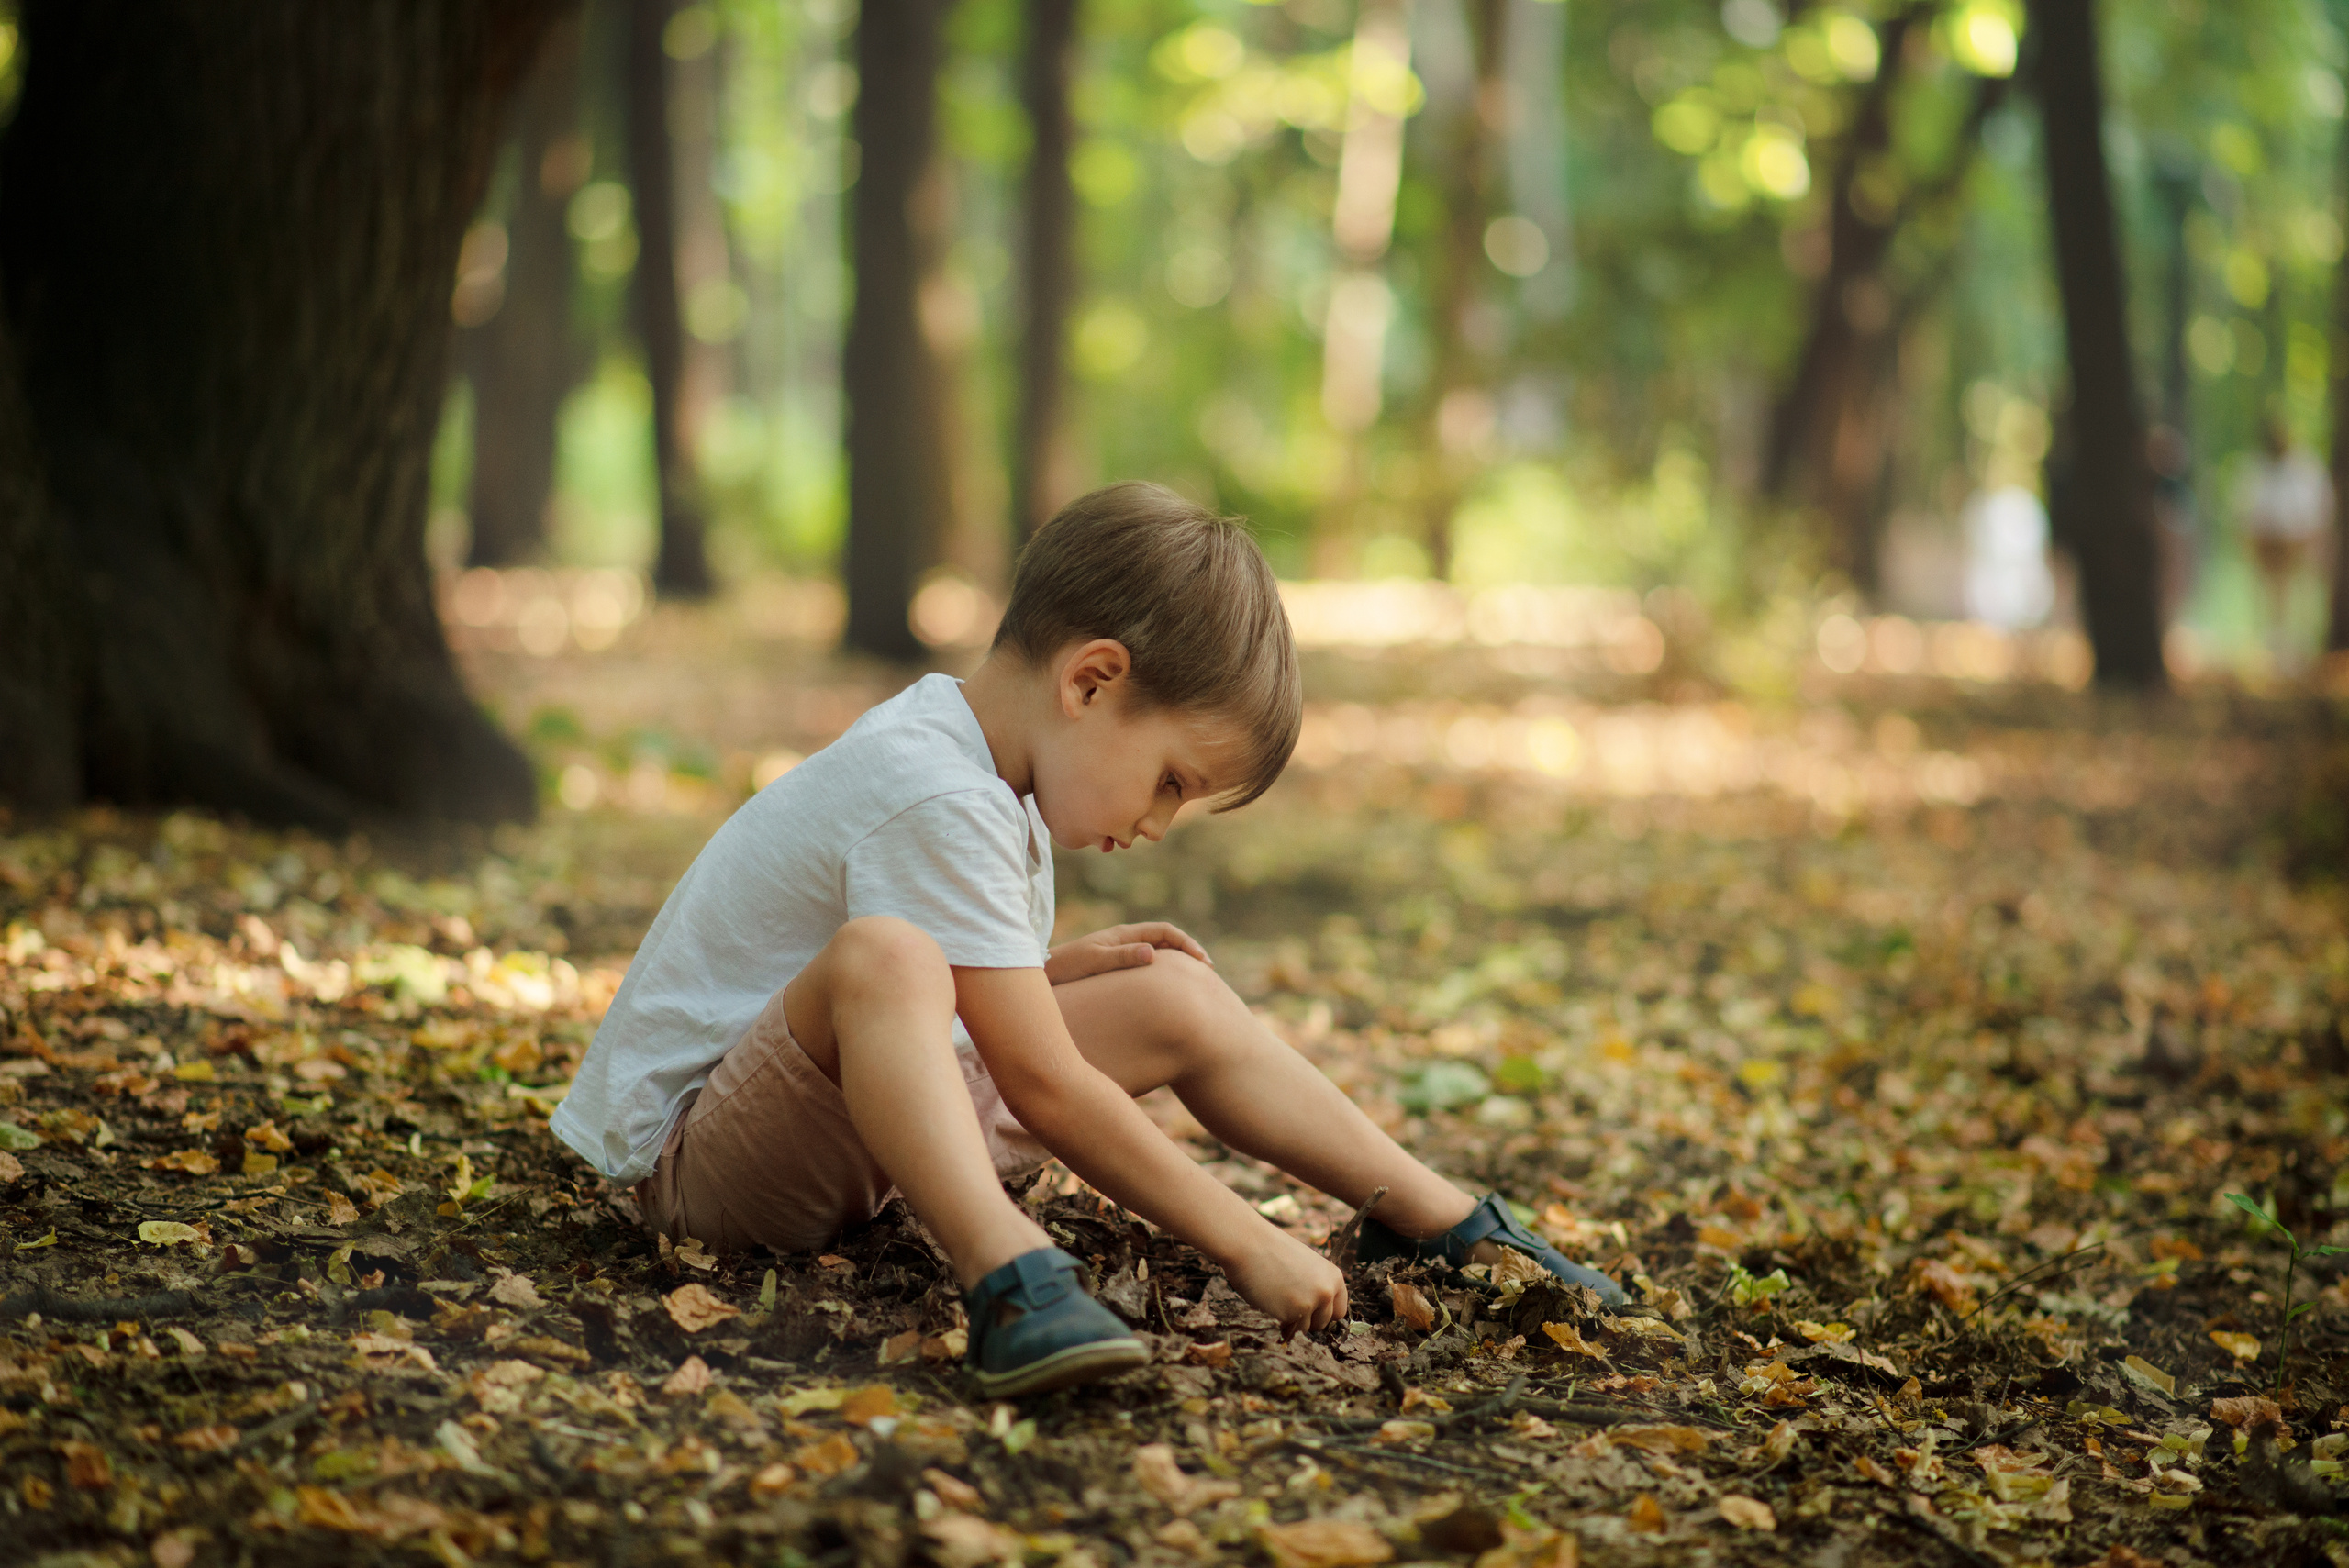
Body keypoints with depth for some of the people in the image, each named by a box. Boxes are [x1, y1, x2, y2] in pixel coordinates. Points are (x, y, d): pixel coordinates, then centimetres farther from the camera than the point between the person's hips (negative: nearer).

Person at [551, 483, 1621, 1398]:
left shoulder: (963, 758, 7)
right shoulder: (937, 799, -25)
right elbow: (1046, 1092, -26)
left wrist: (1057, 968, 6)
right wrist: (1244, 1244, -22)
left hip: (872, 1116, 10)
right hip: (699, 1144, -10)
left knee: (1174, 998, 4)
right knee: (884, 958, -39)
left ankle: (1447, 1224, 13)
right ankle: (1007, 1277, -52)